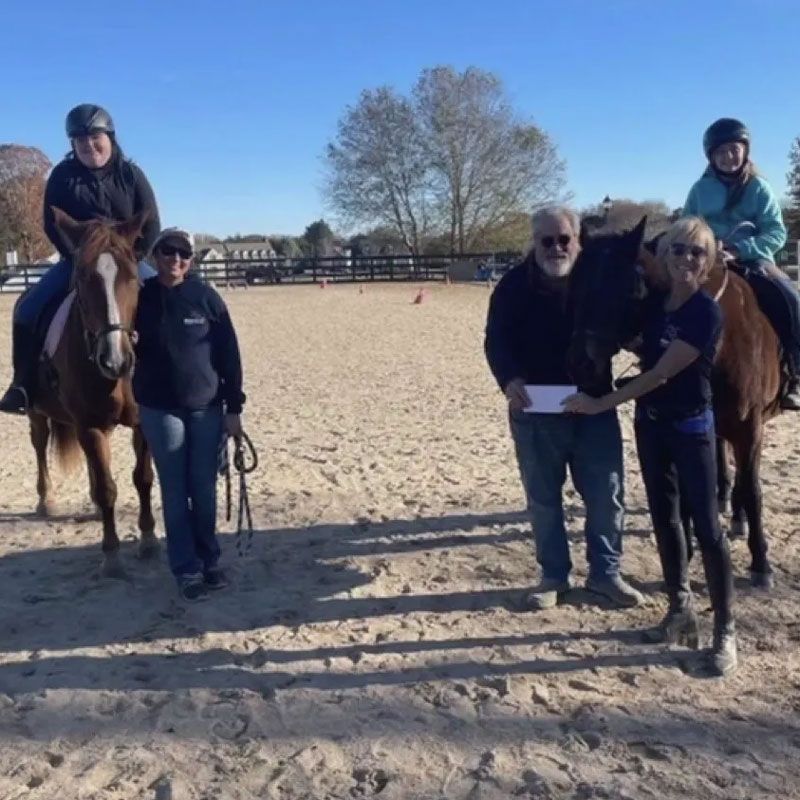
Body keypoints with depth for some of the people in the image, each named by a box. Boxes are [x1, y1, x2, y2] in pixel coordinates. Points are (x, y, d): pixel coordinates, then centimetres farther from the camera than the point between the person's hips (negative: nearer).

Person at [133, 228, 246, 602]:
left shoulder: (206, 297, -5)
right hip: (160, 409, 0)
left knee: (205, 488, 9)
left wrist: (233, 407, -4)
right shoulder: (141, 298, -3)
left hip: (206, 407, 0)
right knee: (175, 490, 6)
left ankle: (209, 560, 25)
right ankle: (187, 569, 16)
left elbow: (229, 354, -2)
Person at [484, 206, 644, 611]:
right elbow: (496, 340, -9)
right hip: (534, 410, -1)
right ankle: (553, 575, 27)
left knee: (606, 495, 9)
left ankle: (605, 572, 28)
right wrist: (508, 379, -28)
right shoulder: (514, 285, -7)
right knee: (543, 499, 10)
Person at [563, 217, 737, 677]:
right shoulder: (654, 302, 2)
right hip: (650, 424, 7)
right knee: (664, 518, 13)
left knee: (706, 527, -2)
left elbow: (661, 374, -22)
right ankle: (681, 609, 28)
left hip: (691, 428, -7)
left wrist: (600, 404, -18)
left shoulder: (708, 314, -19)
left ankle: (726, 629, 10)